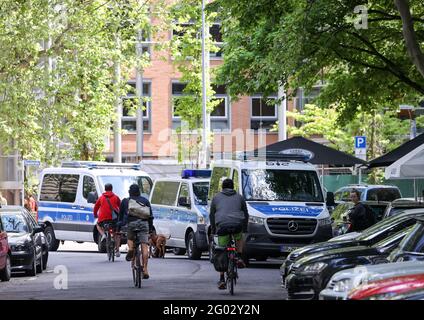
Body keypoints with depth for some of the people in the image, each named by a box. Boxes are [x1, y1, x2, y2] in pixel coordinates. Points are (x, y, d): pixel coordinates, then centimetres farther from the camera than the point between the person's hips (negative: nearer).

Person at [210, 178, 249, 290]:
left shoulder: (216, 198, 20)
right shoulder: (239, 197, 21)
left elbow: (211, 215, 21)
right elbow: (246, 214, 24)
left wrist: (213, 230, 31)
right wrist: (244, 229, 34)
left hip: (222, 227, -1)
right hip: (237, 226, 1)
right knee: (239, 238, 35)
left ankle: (222, 280, 5)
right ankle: (239, 258, 14)